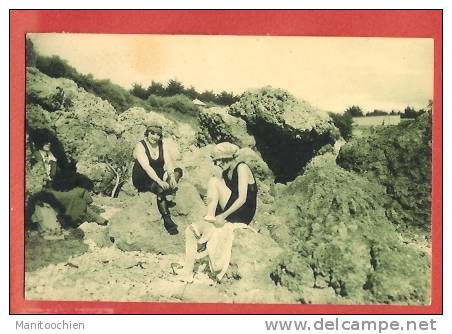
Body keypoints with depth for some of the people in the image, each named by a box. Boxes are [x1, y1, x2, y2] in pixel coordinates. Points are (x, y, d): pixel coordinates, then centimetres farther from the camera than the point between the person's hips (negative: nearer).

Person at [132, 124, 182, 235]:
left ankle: (168, 197, -33)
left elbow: (168, 162, -12)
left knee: (178, 171, -20)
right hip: (142, 180, -5)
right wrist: (159, 181, -39)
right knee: (160, 189, -34)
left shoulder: (163, 144, 0)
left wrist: (172, 176, -32)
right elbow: (146, 166, -26)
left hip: (159, 176, 5)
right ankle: (167, 220, -36)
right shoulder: (140, 146, -14)